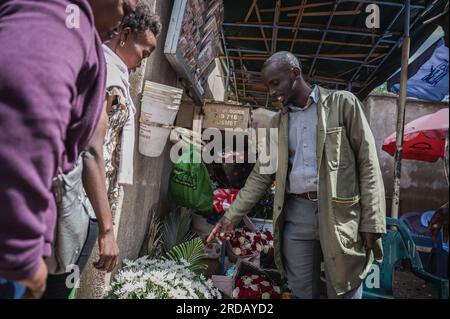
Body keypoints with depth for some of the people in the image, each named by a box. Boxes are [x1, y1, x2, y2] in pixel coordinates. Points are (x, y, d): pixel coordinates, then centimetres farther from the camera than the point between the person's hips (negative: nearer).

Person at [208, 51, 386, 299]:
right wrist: (231, 216, 6)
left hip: (340, 214, -3)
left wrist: (371, 222, -11)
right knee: (302, 292, 13)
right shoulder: (279, 122, 13)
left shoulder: (342, 103, 0)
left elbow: (367, 163, -3)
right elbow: (261, 175, 12)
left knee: (344, 292, 8)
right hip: (296, 215, 4)